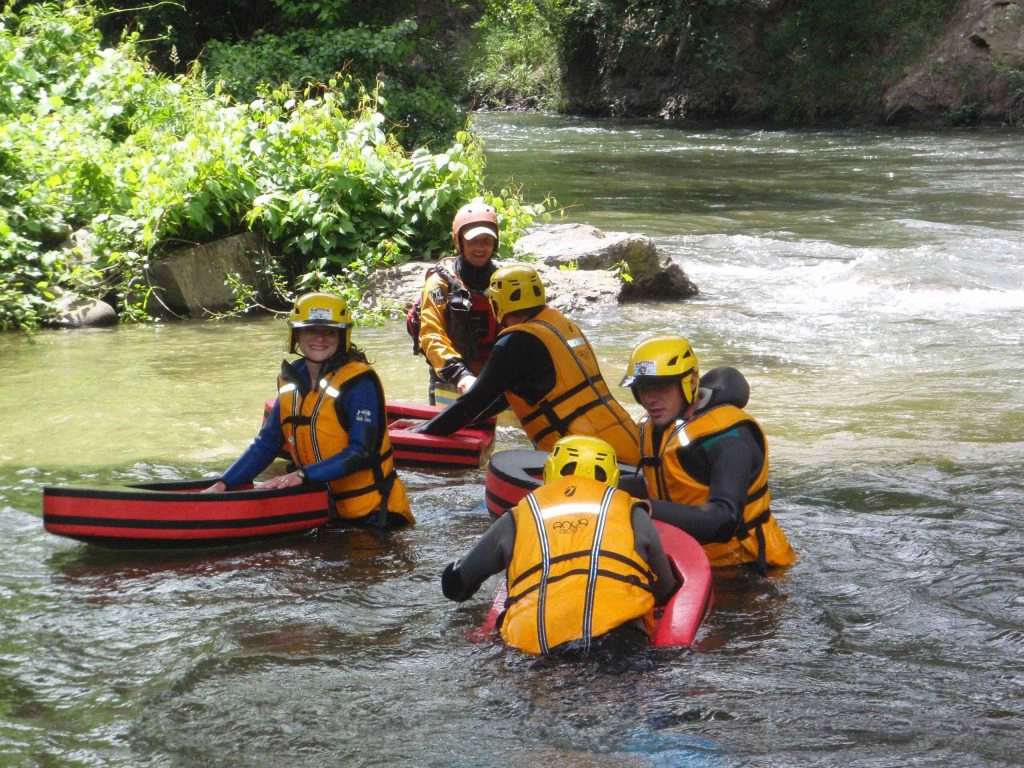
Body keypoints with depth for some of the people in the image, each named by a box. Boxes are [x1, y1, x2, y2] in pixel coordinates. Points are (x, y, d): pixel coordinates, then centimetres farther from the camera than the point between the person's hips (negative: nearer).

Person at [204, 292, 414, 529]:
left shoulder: (359, 382, -16)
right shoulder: (292, 382, 4)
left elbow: (362, 453, -21)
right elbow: (266, 444, 8)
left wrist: (303, 476, -28)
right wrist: (224, 484, -3)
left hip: (372, 513, -6)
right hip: (322, 509, 6)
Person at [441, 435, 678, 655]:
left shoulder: (518, 518, 27)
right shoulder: (632, 513, 26)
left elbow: (455, 586, 38)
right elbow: (666, 593, 37)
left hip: (536, 642, 2)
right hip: (617, 630, -1)